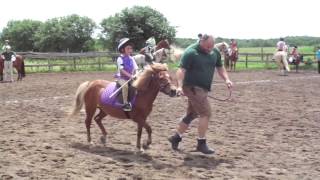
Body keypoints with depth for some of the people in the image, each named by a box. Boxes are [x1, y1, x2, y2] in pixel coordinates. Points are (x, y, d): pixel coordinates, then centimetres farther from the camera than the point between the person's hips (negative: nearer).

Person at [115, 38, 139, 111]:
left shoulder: (131, 59, 9)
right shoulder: (120, 59, -9)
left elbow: (135, 69, 9)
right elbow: (122, 70, -17)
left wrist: (135, 75, -11)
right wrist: (130, 75, -25)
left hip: (130, 77, 6)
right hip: (121, 77, -6)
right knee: (125, 85, -33)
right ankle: (125, 103, -31)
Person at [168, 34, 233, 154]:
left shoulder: (215, 52, 6)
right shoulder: (191, 52, -16)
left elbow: (220, 67, 17)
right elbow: (181, 70, -21)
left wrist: (226, 79, 0)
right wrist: (180, 85, -34)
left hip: (203, 89, 8)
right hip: (192, 87, -8)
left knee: (191, 114, 15)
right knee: (206, 113, -11)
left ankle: (176, 138, 29)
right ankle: (201, 144, -1)